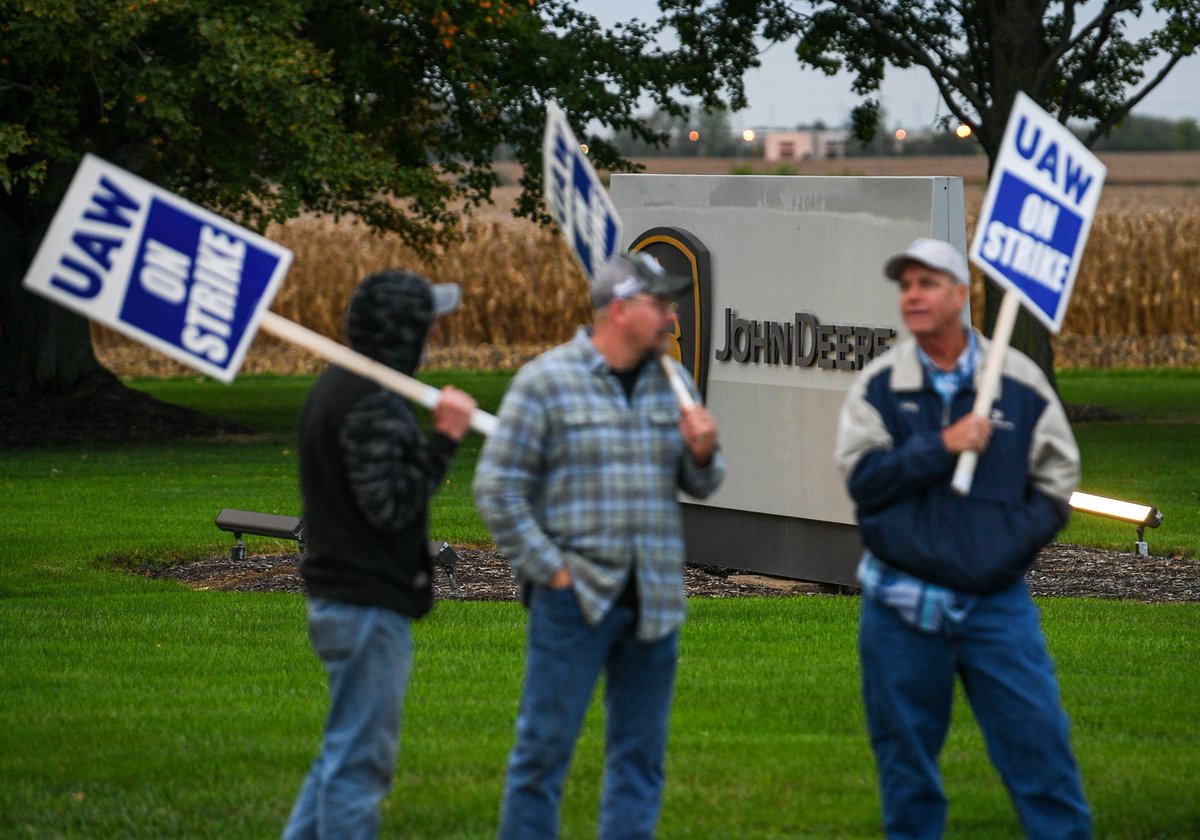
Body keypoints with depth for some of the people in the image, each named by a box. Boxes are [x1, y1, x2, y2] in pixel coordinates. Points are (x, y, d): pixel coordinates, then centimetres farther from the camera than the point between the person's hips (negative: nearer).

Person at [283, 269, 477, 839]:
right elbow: (390, 504, -23)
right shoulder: (373, 406, -19)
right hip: (368, 607, -10)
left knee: (344, 752, 19)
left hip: (335, 595, 10)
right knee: (360, 760, -3)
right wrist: (445, 439, -20)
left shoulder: (332, 387, 13)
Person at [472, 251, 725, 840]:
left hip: (653, 599, 5)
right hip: (575, 595, -5)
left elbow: (700, 486, 16)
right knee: (544, 748, -2)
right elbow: (496, 488, -7)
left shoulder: (673, 383, 11)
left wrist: (703, 455, -7)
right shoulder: (546, 382, -5)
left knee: (640, 756, 9)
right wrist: (549, 569, -9)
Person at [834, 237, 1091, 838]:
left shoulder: (1020, 381, 2)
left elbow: (1057, 480, 6)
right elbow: (861, 476, -7)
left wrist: (1012, 542, -7)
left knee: (1038, 741, -6)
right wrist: (943, 446, -16)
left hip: (997, 602, -1)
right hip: (900, 602, 1)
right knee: (905, 755, 8)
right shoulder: (879, 384, 3)